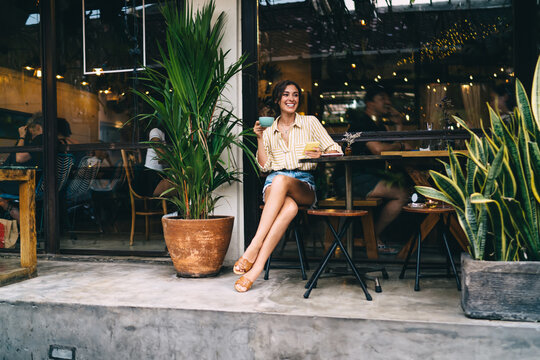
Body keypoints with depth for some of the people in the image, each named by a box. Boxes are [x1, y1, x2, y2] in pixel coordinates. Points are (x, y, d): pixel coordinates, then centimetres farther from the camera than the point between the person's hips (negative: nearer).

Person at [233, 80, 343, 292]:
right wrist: (260, 138, 1)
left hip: (304, 185, -1)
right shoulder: (269, 130, 19)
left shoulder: (310, 122, 13)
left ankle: (254, 247, -44)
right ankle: (257, 267, -46)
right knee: (290, 207, -38)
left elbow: (336, 151, 6)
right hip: (274, 185, 1)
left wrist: (321, 155, -15)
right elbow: (264, 166, 10)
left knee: (281, 180, -40)